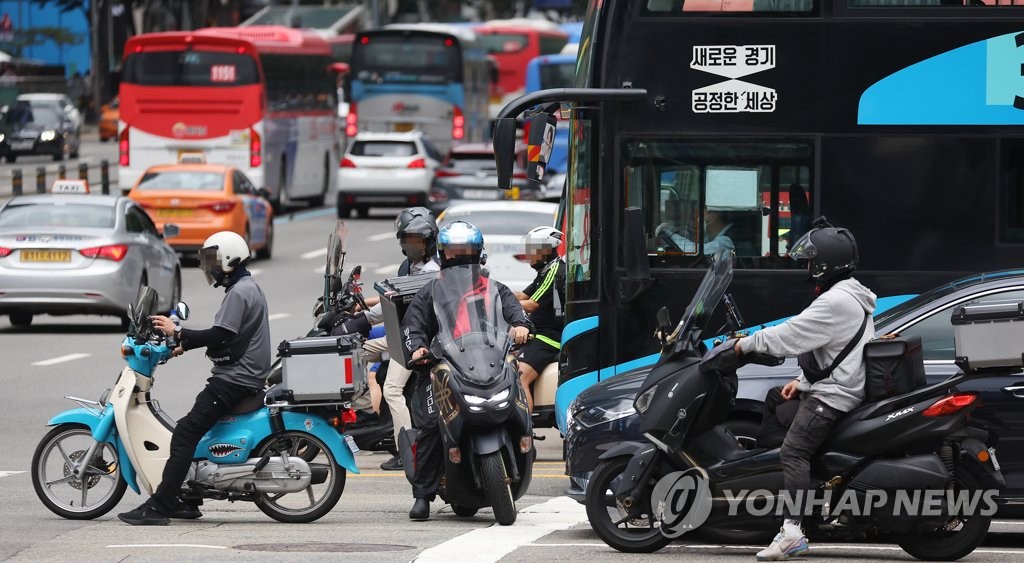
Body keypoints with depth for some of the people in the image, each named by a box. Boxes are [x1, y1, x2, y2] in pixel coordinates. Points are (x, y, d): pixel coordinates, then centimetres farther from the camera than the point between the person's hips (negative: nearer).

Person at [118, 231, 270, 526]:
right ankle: (187, 501, 15)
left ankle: (159, 506, -21)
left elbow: (219, 335, -23)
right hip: (246, 377, 11)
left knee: (186, 432, -16)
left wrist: (178, 332, -16)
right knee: (193, 430, 16)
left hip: (234, 380, -11)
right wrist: (185, 344, 21)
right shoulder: (248, 288, 19)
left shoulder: (239, 293, -14)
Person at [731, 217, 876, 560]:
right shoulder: (851, 296, 17)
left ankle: (792, 532, -30)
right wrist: (802, 382, 17)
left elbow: (789, 336, -19)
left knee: (794, 452, -20)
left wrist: (747, 344, -6)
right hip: (832, 385, 11)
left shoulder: (836, 302, -18)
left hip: (831, 395, -11)